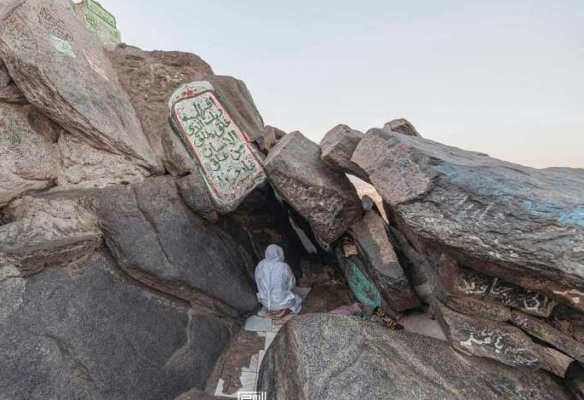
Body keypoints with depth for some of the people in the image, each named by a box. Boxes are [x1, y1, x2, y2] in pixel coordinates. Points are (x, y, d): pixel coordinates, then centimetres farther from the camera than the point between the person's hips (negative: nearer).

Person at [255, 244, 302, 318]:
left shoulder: (260, 266, -11)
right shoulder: (284, 267, -22)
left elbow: (259, 284, 2)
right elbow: (291, 285, -8)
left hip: (265, 301, 5)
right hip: (281, 302, -5)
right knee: (298, 300, 24)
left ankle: (268, 309, 18)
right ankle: (284, 311, 7)